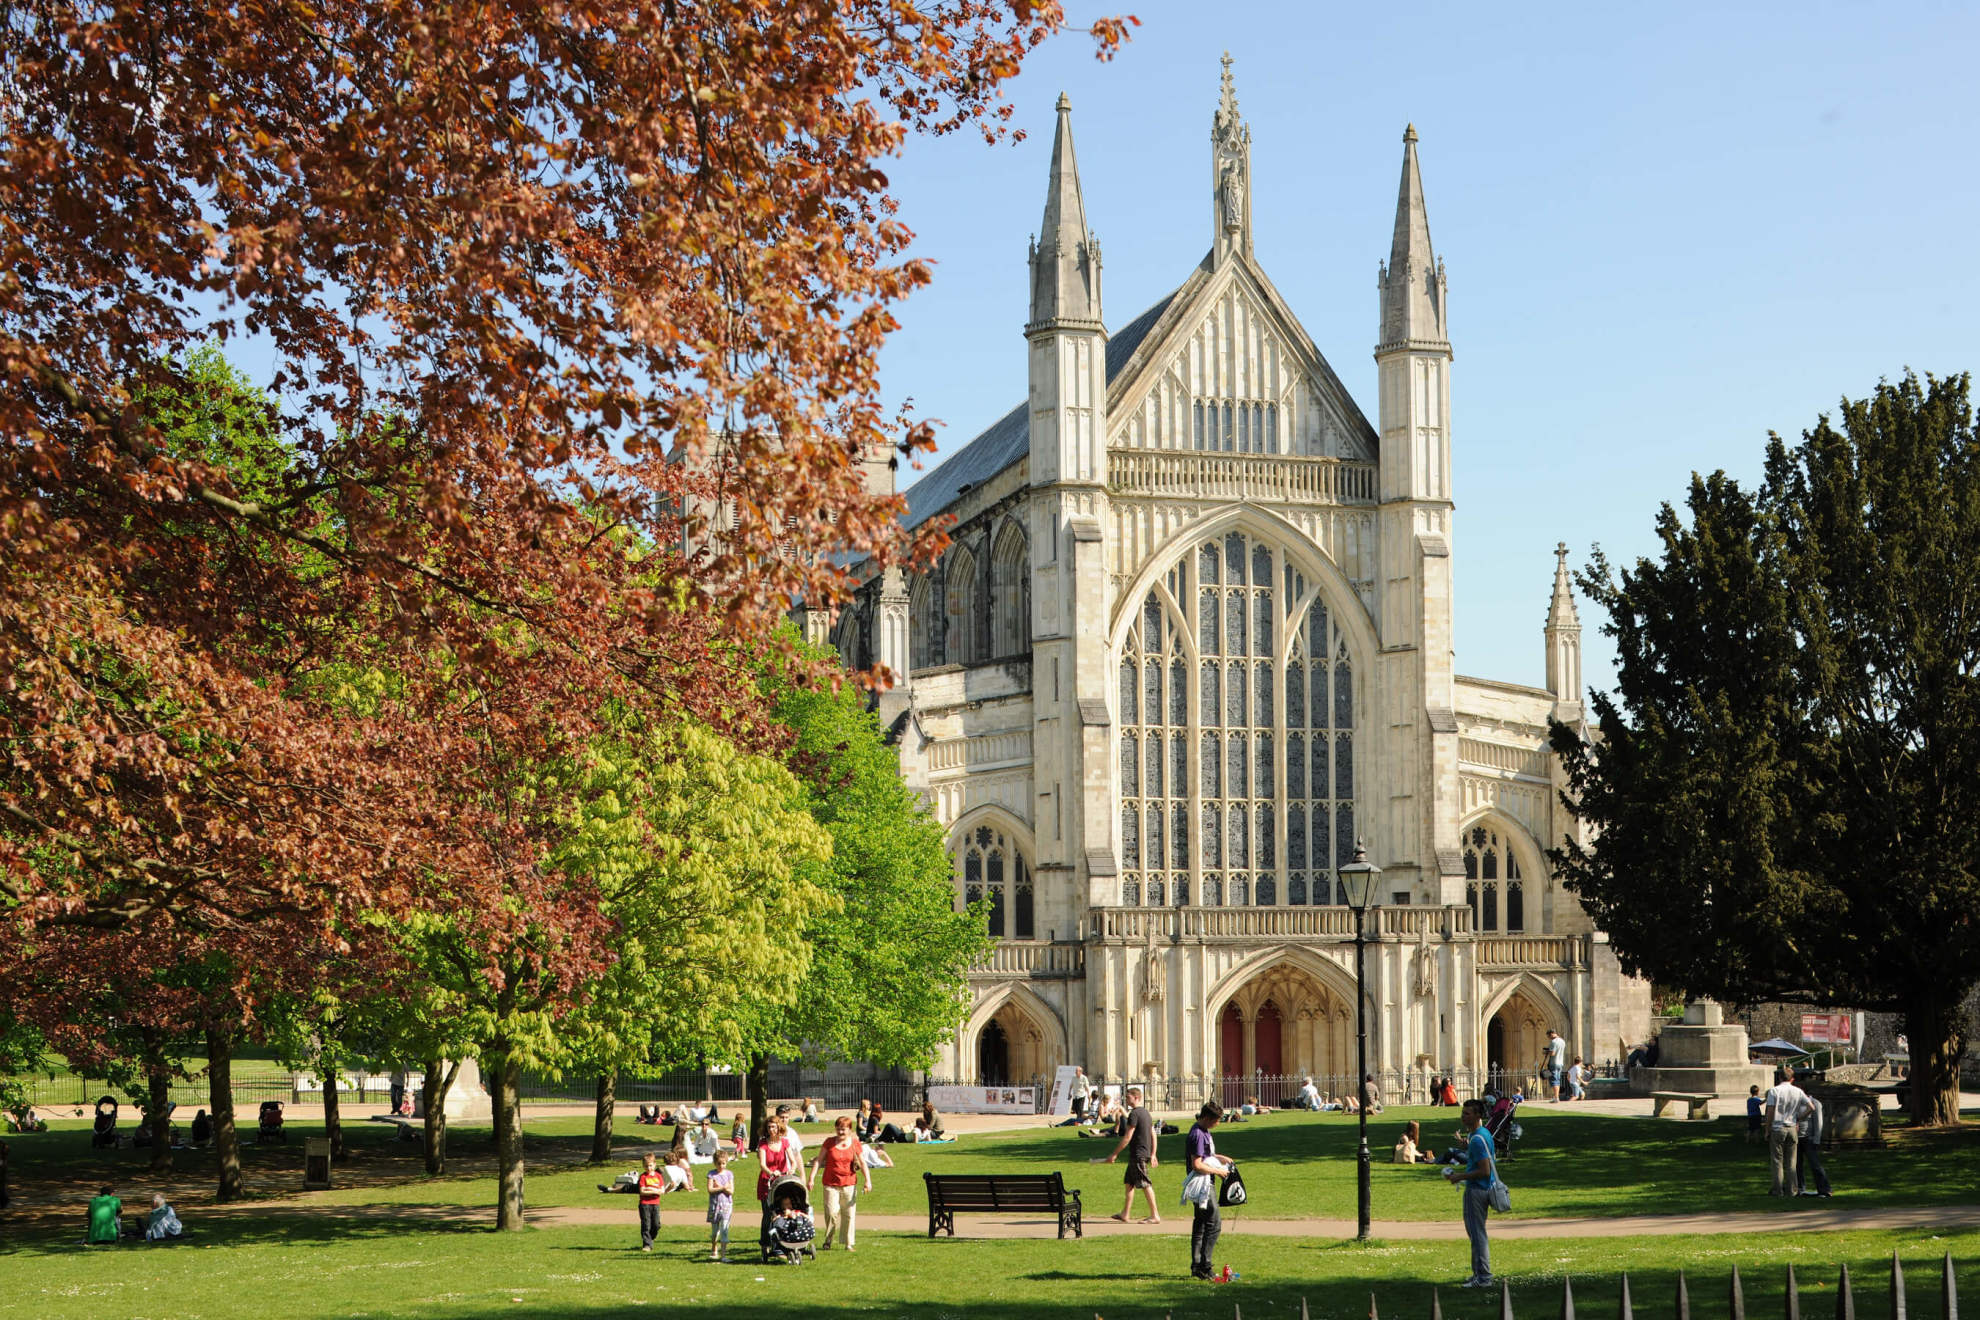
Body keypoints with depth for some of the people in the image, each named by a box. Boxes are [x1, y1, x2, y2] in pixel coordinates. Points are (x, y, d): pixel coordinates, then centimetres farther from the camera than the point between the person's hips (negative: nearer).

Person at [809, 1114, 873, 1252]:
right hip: (830, 1184, -1)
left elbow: (863, 1163, 3)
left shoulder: (855, 1143, 3)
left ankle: (849, 1243, 12)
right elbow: (819, 1161, 2)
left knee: (849, 1214, 2)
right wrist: (812, 1178, -6)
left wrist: (868, 1180, -9)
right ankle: (828, 1241, 10)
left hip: (849, 1184, 1)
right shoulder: (829, 1142, 1)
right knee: (831, 1212, -9)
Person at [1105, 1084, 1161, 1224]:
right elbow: (1153, 1134, 17)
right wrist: (1153, 1155, 22)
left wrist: (1115, 1154, -12)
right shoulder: (1146, 1112, 13)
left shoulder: (1134, 1114, -15)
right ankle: (1124, 1214, 20)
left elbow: (1127, 1137, -17)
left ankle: (1155, 1215, -4)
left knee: (1146, 1184, -6)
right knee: (1129, 1182, 15)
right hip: (1145, 1153, 10)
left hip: (1137, 1154, -10)